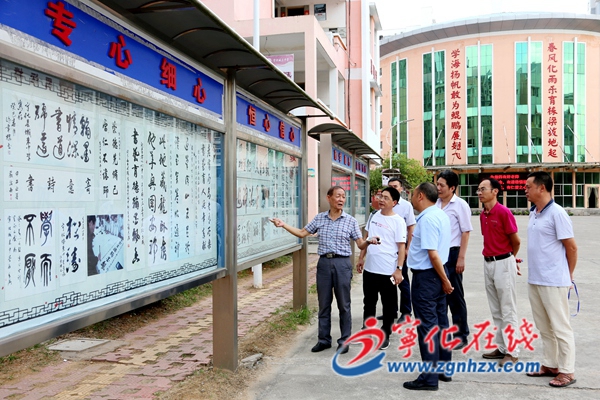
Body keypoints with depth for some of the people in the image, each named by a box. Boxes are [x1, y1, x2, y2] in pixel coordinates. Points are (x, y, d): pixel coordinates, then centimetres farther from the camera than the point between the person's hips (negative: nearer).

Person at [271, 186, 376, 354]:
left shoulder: (351, 221, 0)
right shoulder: (319, 218, 6)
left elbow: (360, 244, 1)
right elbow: (302, 233, 12)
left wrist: (369, 242, -21)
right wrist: (283, 225, 3)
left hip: (342, 264, -2)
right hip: (324, 263, 2)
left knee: (343, 304, 4)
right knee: (323, 303, 9)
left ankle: (344, 340, 17)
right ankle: (324, 339, 21)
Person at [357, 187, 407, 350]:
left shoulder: (398, 221, -10)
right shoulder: (373, 216, 6)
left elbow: (401, 246, -11)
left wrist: (399, 269, -16)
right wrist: (361, 258, 14)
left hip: (388, 271, -5)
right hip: (369, 268, 6)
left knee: (388, 305, 8)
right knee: (369, 302, 17)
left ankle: (385, 335, 22)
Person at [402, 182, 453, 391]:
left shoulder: (427, 219, -20)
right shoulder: (441, 215, 9)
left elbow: (433, 253, -24)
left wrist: (445, 280, -18)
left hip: (425, 276, -10)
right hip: (437, 274, 10)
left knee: (427, 326, -3)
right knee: (440, 323, 15)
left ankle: (429, 377, 5)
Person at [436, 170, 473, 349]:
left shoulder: (460, 205, -9)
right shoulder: (435, 204, 6)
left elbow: (466, 232, -10)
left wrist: (461, 258, -14)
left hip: (451, 254, -5)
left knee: (455, 296, 4)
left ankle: (461, 335, 16)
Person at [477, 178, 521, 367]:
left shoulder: (504, 212, -14)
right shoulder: (483, 215, 8)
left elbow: (516, 241, -8)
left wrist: (509, 258, 7)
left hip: (503, 263, -8)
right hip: (488, 263, 8)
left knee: (508, 311, 0)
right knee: (496, 310, 14)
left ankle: (511, 351, 8)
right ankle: (501, 347, 23)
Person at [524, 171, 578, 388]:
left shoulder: (557, 213, -15)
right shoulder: (533, 213, 9)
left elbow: (571, 247, -11)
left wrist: (568, 275, -1)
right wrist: (534, 271, 12)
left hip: (553, 281, -8)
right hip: (534, 280, 8)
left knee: (560, 327, 3)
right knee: (544, 327, 16)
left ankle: (567, 371, 14)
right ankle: (550, 365, 28)